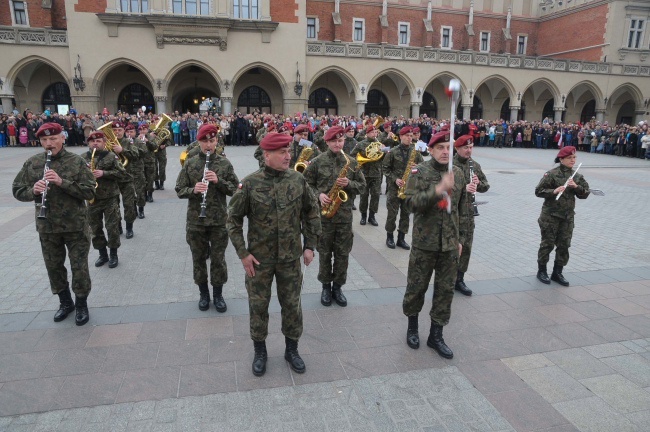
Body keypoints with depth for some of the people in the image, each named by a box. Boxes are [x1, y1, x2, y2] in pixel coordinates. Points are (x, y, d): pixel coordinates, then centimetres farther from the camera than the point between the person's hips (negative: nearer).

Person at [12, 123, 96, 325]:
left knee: (79, 267, 4)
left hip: (75, 225, -3)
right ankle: (65, 302, 36)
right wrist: (33, 190, -18)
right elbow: (17, 190, 4)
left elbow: (90, 192, -13)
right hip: (46, 226, 4)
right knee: (53, 266, 15)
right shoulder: (32, 163, 2)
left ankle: (81, 304, 24)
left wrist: (62, 182, -25)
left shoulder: (76, 161, -8)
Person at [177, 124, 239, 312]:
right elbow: (179, 190, 1)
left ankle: (218, 294, 26)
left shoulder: (224, 163, -2)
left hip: (219, 220, -1)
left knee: (218, 259, 8)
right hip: (195, 220, 1)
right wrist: (193, 190, -20)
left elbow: (235, 189, -3)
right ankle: (203, 294, 31)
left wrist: (219, 181, -19)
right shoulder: (190, 163, 0)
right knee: (199, 258, 12)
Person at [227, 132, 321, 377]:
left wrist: (310, 245, 2)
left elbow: (312, 212, 6)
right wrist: (243, 253, -7)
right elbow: (233, 219, -4)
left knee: (292, 304, 12)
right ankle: (260, 351, 33)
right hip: (259, 258, -1)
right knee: (258, 305, 11)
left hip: (291, 257, 2)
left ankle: (292, 350, 33)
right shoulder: (250, 184, -12)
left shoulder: (298, 180, -5)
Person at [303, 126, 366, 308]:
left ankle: (337, 287, 23)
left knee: (342, 253, 8)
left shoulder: (352, 162, 4)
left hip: (344, 213, 2)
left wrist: (349, 184, -12)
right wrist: (318, 195, -13)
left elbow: (362, 185, 8)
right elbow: (306, 183, 3)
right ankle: (326, 286, 24)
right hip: (323, 212, -1)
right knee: (325, 252, 8)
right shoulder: (318, 161, -1)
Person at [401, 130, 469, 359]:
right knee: (417, 287, 8)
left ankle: (436, 334, 24)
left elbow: (462, 209, 13)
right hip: (424, 242, -4)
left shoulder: (458, 173, 7)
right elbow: (412, 202, -19)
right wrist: (438, 190, -30)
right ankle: (412, 325, 33)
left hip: (450, 244, 4)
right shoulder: (419, 172, -7)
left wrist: (460, 238, 13)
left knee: (445, 289, 9)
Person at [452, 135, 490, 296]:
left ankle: (459, 279, 23)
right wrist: (463, 188, -29)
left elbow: (486, 186, 14)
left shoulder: (475, 165, 9)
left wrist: (478, 183, -9)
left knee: (466, 246, 10)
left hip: (467, 212, 6)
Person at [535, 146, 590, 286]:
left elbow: (585, 194, 5)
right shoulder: (551, 174, -8)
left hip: (568, 216, 5)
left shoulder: (577, 176, 8)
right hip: (551, 215, -5)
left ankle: (557, 272, 19)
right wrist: (554, 191, -23)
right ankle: (541, 271, 17)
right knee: (548, 243, 3)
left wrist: (576, 186, -12)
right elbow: (538, 191, -10)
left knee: (564, 245, 7)